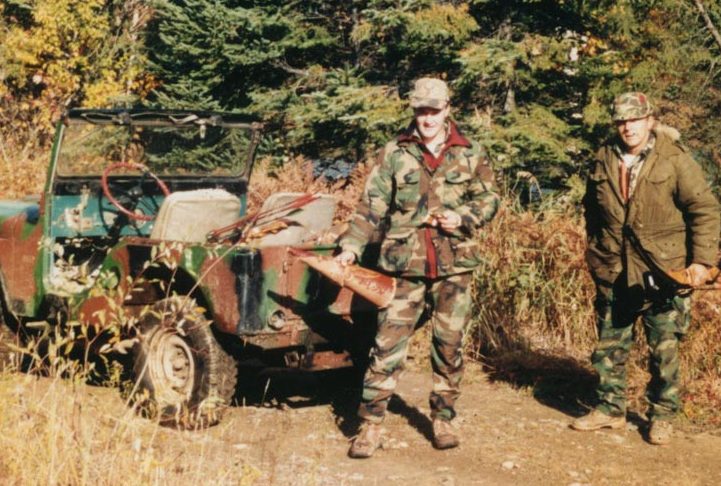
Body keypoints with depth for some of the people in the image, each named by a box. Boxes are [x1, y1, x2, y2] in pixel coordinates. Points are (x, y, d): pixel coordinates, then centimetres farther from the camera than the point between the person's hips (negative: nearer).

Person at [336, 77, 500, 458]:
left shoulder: (470, 154, 5)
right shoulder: (394, 153, 3)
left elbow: (490, 198, 11)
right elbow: (371, 204, 1)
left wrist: (464, 217, -8)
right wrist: (351, 245, -10)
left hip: (454, 263, 1)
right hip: (404, 262, -1)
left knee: (449, 344, 9)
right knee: (388, 343, -4)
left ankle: (443, 419, 23)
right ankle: (371, 424, 1)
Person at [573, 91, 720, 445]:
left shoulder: (674, 160, -7)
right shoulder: (604, 162, 5)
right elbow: (592, 211, 19)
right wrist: (595, 254, 18)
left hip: (662, 273, -4)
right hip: (613, 273, 4)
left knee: (664, 350, 3)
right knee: (609, 346, 12)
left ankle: (662, 416, 17)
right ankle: (610, 409, 26)